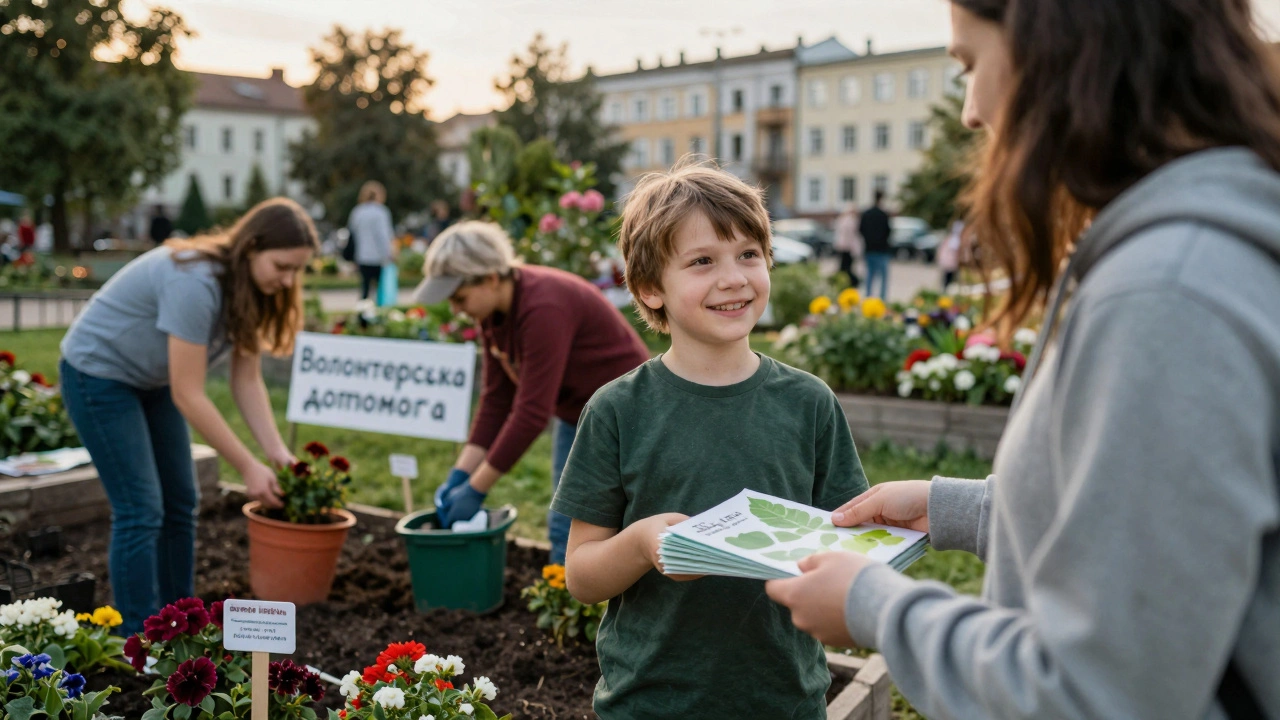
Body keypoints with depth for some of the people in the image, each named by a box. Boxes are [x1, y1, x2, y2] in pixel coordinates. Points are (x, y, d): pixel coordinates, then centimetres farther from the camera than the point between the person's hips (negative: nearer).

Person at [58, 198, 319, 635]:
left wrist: (277, 451, -18)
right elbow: (188, 395, -31)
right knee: (141, 511, -10)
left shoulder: (251, 289, -9)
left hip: (152, 380, 8)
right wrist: (248, 468, -28)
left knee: (180, 503, 9)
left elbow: (247, 380, -7)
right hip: (99, 374, -8)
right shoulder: (196, 283, -34)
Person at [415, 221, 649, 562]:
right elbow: (496, 401, -1)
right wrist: (460, 474, -7)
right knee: (565, 528, 12)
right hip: (576, 413, 9)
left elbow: (532, 412, -31)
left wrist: (476, 489, -25)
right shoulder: (494, 311, -5)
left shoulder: (543, 307, -31)